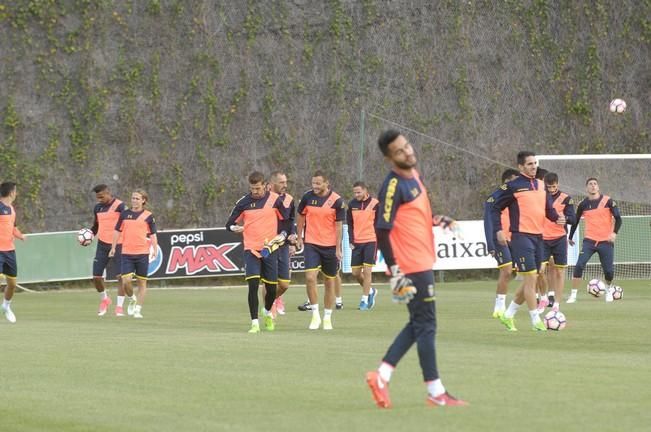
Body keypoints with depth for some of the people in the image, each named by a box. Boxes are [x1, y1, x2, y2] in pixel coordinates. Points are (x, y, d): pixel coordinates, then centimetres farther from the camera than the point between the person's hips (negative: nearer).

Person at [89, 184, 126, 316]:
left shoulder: (119, 206, -9)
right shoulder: (98, 208, 9)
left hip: (118, 245, -5)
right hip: (102, 245, 5)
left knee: (121, 276, -7)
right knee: (96, 277, 1)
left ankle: (119, 307, 2)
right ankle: (104, 300, 26)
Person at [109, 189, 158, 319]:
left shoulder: (148, 216, 2)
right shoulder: (124, 214, 7)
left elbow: (152, 234, 5)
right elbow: (117, 231, 13)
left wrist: (155, 249, -5)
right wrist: (113, 247, 10)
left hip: (142, 254, -1)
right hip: (126, 253, 1)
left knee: (142, 282, 3)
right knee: (126, 281, -10)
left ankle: (138, 309, 10)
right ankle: (132, 300, 19)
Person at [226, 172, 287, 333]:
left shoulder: (274, 199, -1)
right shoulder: (243, 202, -1)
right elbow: (229, 224, 3)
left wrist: (282, 236, -6)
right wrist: (234, 228, -20)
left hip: (270, 249, 1)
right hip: (251, 249, -1)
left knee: (271, 288, 6)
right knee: (253, 285, -15)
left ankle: (267, 314, 37)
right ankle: (255, 323, -12)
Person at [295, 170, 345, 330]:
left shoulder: (337, 200, -8)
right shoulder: (307, 197, -2)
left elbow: (339, 225, -5)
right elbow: (300, 216, 13)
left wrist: (338, 248, -7)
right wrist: (299, 237, 12)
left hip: (330, 246, -1)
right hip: (311, 244, 1)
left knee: (330, 282, 7)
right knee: (310, 277, -15)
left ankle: (327, 317, 19)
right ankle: (315, 315, -4)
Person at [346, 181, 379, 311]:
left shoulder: (375, 204, -4)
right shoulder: (352, 205, 7)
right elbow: (350, 224, 12)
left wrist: (379, 241, -4)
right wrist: (351, 241, 3)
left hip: (371, 241, -4)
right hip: (357, 242, 4)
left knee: (367, 271, -9)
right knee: (355, 272, 4)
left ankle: (364, 300, -2)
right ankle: (370, 291, 28)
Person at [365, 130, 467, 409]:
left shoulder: (413, 174, 10)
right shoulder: (393, 186, -17)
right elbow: (382, 229, -20)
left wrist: (436, 220, 10)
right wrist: (394, 270, -22)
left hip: (423, 262, 9)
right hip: (412, 267, -9)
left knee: (419, 325, 14)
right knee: (426, 325, -3)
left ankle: (382, 375, 14)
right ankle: (436, 393, 3)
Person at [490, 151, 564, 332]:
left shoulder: (541, 185, 13)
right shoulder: (513, 186, -6)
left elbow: (548, 208, 19)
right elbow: (496, 208, -2)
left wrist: (557, 218, -2)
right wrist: (498, 230, -12)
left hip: (538, 237, 7)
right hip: (521, 237, -7)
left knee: (530, 281, 11)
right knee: (531, 278, -11)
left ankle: (508, 315, 25)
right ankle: (536, 321, -6)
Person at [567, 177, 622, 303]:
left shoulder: (608, 201, -4)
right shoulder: (583, 204, 3)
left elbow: (618, 218, -5)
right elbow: (575, 221, 16)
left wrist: (614, 233, -20)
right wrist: (570, 237, 20)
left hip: (606, 241, -1)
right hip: (589, 241, 1)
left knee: (609, 270, 2)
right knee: (579, 266, -16)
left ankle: (609, 290, 33)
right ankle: (573, 294, -10)